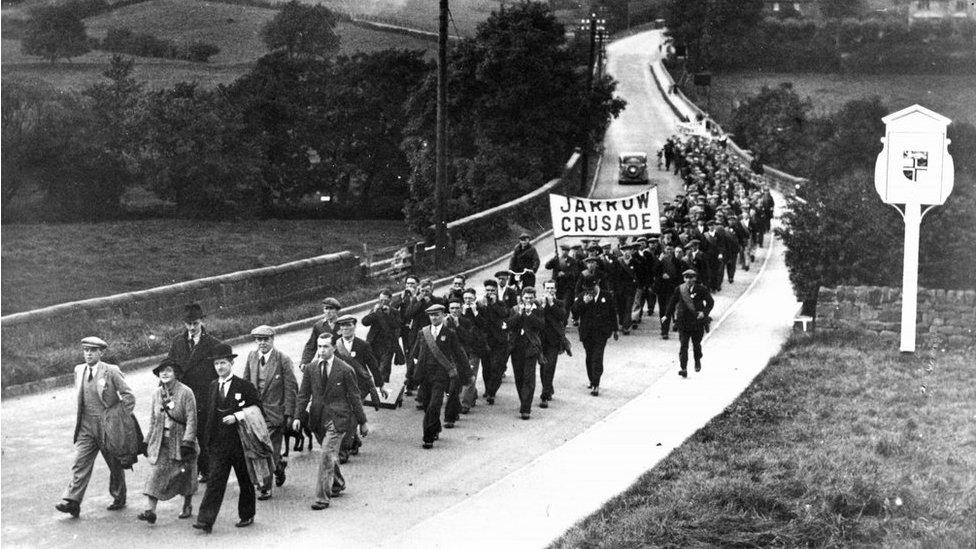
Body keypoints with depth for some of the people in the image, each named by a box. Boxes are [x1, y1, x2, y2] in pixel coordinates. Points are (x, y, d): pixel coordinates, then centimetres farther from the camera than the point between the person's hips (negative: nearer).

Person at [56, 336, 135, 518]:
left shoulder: (111, 371, -10)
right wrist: (80, 418, 14)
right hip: (86, 426, 4)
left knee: (115, 465, 9)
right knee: (80, 463, -7)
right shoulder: (79, 370, 6)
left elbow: (129, 397, -7)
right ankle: (72, 502, -13)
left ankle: (119, 498, 27)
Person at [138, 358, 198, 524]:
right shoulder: (157, 393, 5)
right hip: (161, 442, 3)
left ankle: (188, 506, 31)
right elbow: (153, 420, 13)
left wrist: (187, 442, -20)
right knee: (156, 473, -9)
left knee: (185, 476, 10)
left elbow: (191, 419, -13)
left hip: (180, 441, -3)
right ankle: (150, 510, -15)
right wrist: (148, 442, 11)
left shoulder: (185, 392, -10)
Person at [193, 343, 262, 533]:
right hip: (219, 443, 3)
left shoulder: (244, 386, -5)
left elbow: (257, 407, -4)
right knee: (215, 480, -6)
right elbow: (210, 413, 15)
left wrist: (237, 416, -16)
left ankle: (246, 516, 25)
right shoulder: (213, 386, 9)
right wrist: (209, 440, 11)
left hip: (240, 441, -3)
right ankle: (205, 520, -12)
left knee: (245, 481, 9)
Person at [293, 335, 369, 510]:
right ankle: (338, 483, 41)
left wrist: (362, 422, 3)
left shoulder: (345, 370, -6)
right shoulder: (311, 369, 5)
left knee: (327, 456, -13)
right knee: (330, 455, 17)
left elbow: (354, 397, 0)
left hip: (337, 419, -5)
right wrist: (297, 416, -6)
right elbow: (303, 395, 6)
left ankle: (322, 498, -11)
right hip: (318, 418, 5)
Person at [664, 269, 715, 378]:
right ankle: (684, 369, -6)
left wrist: (704, 312, -17)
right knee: (683, 345, -6)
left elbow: (710, 302, -2)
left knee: (696, 344, 10)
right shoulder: (680, 289, 1)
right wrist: (667, 315, 5)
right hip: (683, 322, 1)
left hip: (697, 321, -1)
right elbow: (673, 302, 11)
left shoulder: (701, 289, -4)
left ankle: (697, 361, 39)